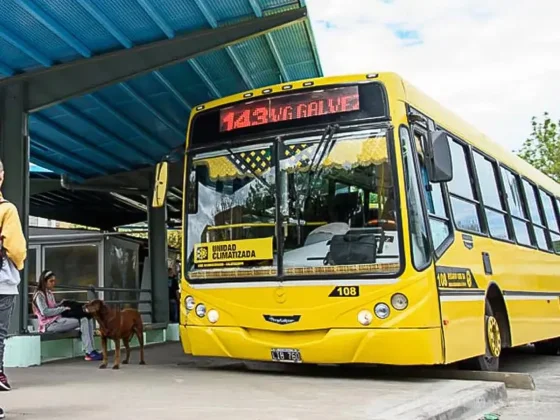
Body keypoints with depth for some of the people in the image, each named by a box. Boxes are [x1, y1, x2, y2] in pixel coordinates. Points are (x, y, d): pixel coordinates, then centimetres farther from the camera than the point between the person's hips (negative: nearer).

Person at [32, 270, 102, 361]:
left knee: (88, 318, -10)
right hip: (50, 325, -8)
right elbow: (45, 312, -17)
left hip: (58, 321, 8)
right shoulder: (39, 295, -5)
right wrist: (62, 309, -14)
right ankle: (90, 352, -24)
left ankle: (90, 351, -20)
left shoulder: (50, 293, 22)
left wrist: (61, 304, 4)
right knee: (82, 320, -22)